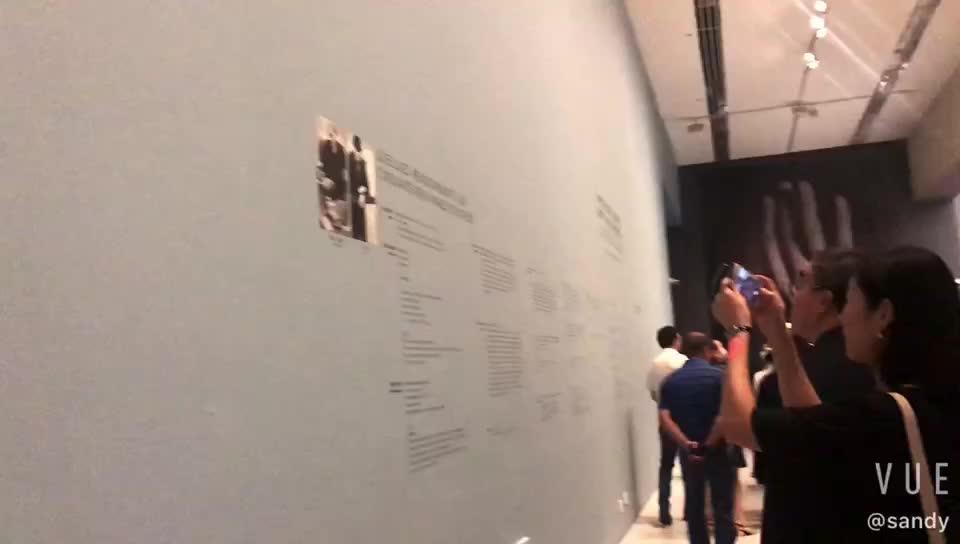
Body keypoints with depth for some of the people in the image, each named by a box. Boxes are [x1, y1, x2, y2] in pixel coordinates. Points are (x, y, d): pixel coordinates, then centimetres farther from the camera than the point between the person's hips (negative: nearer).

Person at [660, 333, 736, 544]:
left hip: (688, 452, 3)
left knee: (694, 505, 14)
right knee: (722, 507, 6)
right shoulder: (718, 375, -9)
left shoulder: (671, 380, 1)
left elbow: (664, 417, -10)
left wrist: (686, 444, -15)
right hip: (717, 450, -3)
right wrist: (709, 444, -13)